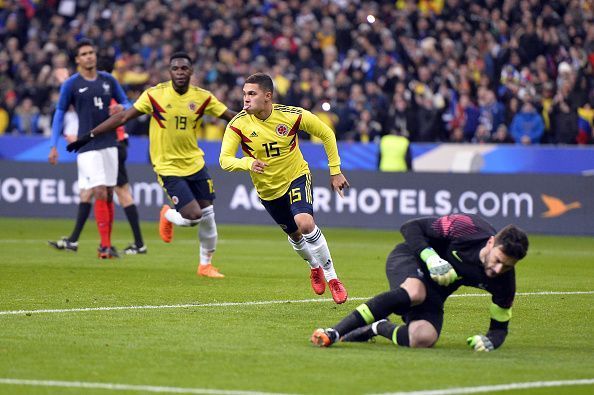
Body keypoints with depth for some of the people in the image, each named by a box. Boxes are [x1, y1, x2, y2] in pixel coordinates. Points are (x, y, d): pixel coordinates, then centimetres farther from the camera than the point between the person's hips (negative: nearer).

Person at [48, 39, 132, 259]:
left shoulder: (108, 80, 8)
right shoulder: (71, 84, -2)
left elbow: (126, 104, 15)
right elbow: (60, 113, 3)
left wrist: (121, 109, -11)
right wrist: (54, 146, -2)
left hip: (109, 143, 4)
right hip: (88, 147, -4)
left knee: (109, 195, 7)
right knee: (100, 193, -14)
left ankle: (107, 244, 16)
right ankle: (104, 245, -12)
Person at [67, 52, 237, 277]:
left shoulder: (202, 97, -4)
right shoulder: (155, 94, -11)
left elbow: (230, 115, 2)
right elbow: (123, 117, -7)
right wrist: (90, 135, -8)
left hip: (195, 163, 4)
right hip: (168, 166, -4)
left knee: (207, 215, 5)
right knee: (193, 215, -15)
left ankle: (205, 264, 26)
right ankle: (168, 216, 21)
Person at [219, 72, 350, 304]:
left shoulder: (293, 115, -21)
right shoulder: (238, 124, -20)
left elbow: (327, 135, -5)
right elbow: (224, 160, -25)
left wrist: (335, 171, -4)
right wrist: (248, 163, -46)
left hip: (296, 176, -3)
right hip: (267, 189, 3)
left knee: (305, 223, -27)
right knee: (295, 235, 15)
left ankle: (331, 276, -10)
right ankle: (315, 267, 49)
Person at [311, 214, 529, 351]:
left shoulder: (504, 280, -17)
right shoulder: (468, 228, -28)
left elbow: (500, 326, -4)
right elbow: (411, 227, -18)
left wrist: (490, 340, -26)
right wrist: (432, 259, -32)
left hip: (435, 292, 4)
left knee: (423, 339, -27)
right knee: (414, 292, -41)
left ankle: (378, 328, 5)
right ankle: (335, 332, -40)